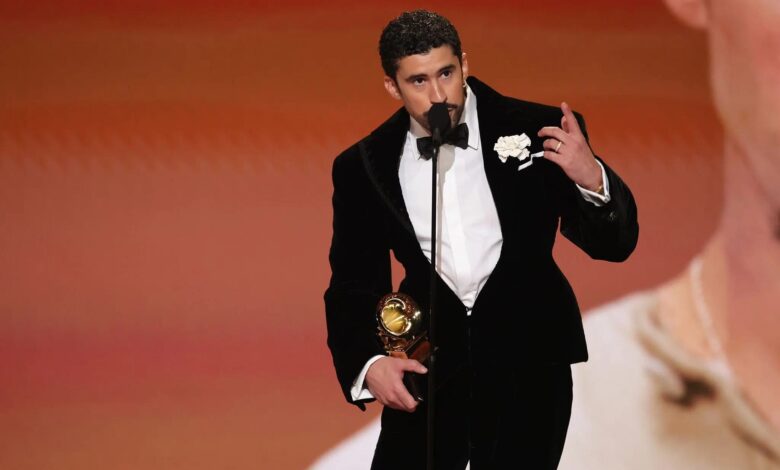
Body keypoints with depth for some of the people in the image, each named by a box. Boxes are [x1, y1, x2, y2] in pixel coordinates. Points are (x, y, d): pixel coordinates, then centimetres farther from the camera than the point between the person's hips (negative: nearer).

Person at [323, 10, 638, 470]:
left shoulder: (538, 130, -5)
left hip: (527, 361, -1)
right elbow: (355, 284, 6)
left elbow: (614, 244, -3)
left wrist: (592, 180, -25)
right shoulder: (364, 167, 1)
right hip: (427, 362, 1)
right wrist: (367, 362, -13)